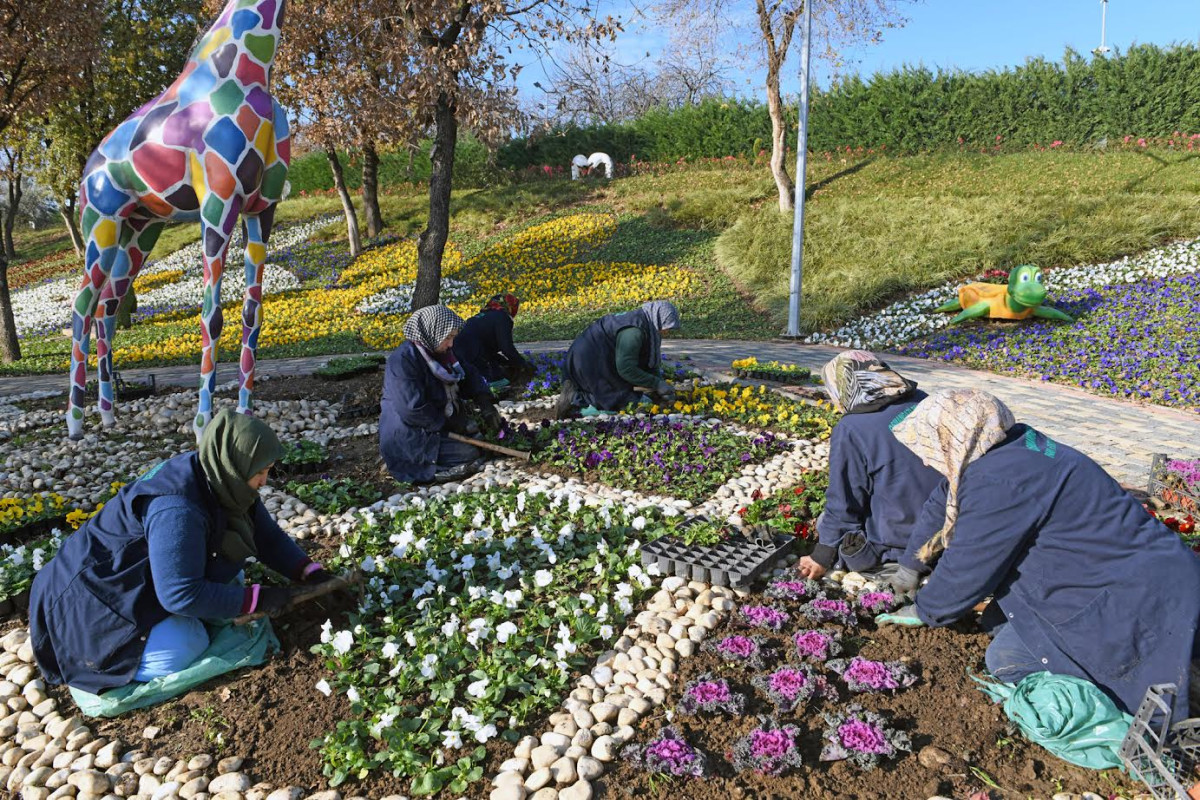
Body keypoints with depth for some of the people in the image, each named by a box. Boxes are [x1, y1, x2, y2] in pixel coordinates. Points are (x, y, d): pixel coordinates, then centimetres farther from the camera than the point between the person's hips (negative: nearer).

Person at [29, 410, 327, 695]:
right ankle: (84, 643, 0)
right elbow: (182, 595, -31)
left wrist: (310, 572, -13)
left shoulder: (225, 483, -9)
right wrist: (256, 599, -26)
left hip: (150, 579, 9)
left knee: (229, 578, 4)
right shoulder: (176, 509, -36)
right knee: (182, 652, -18)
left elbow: (268, 537, 0)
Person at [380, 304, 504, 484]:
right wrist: (448, 423, -17)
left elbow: (469, 374, 9)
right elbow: (413, 409, -28)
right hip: (408, 439, -10)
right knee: (470, 455, -16)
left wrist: (486, 405, -7)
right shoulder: (403, 360, -25)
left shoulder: (440, 353, 4)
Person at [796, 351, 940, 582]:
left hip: (899, 536, -7)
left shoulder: (850, 431, -20)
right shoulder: (921, 400, -4)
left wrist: (822, 556, 2)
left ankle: (889, 563, -1)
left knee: (826, 523, 16)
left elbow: (843, 504, -13)